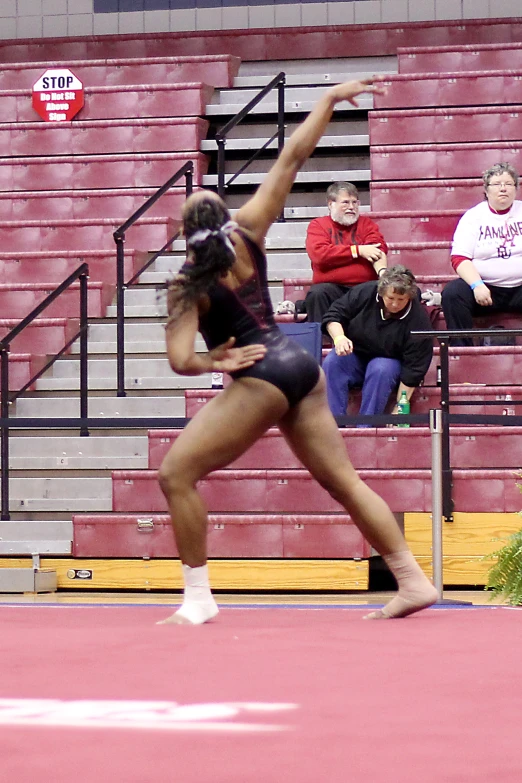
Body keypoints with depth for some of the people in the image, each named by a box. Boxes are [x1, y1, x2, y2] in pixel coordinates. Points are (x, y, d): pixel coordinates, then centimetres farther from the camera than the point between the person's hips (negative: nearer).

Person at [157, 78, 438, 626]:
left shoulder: (188, 283, -8)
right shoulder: (247, 232, 3)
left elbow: (181, 361, -19)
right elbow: (293, 157, 4)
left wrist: (214, 362, 1)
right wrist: (330, 99, 9)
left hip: (262, 378, -7)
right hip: (302, 365, 7)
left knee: (176, 473, -2)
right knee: (342, 480, 13)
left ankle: (198, 599, -6)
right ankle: (413, 582, 12)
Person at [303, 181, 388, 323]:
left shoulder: (366, 223, 18)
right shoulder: (318, 225, 11)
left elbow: (378, 249, 0)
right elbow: (319, 254, -8)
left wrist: (382, 271, -23)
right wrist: (358, 250, -9)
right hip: (332, 287, -2)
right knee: (316, 294, -33)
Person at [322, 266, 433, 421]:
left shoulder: (418, 320, -21)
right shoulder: (364, 293, -14)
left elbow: (413, 369, -20)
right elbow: (333, 315, -4)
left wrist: (399, 408, -24)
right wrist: (339, 337, -27)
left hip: (388, 362, -2)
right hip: (353, 354, 2)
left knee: (380, 370, -37)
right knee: (331, 363, -29)